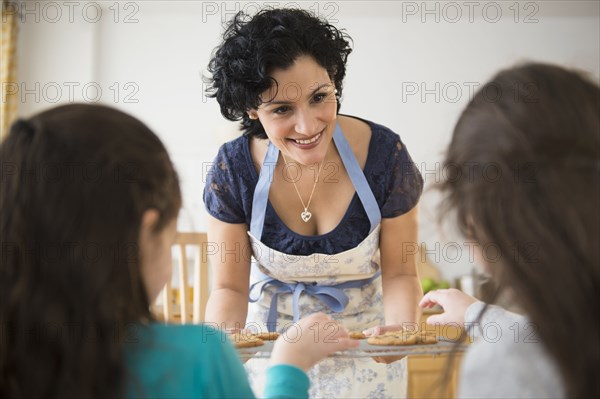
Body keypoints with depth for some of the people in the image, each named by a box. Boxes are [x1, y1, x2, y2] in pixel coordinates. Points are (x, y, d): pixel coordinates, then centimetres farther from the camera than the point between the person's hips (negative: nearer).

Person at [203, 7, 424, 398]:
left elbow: (399, 273, -11)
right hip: (269, 340, 0)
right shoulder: (232, 168, -19)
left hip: (363, 348, 0)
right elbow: (230, 287, -11)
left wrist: (402, 331, -30)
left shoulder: (384, 154, -21)